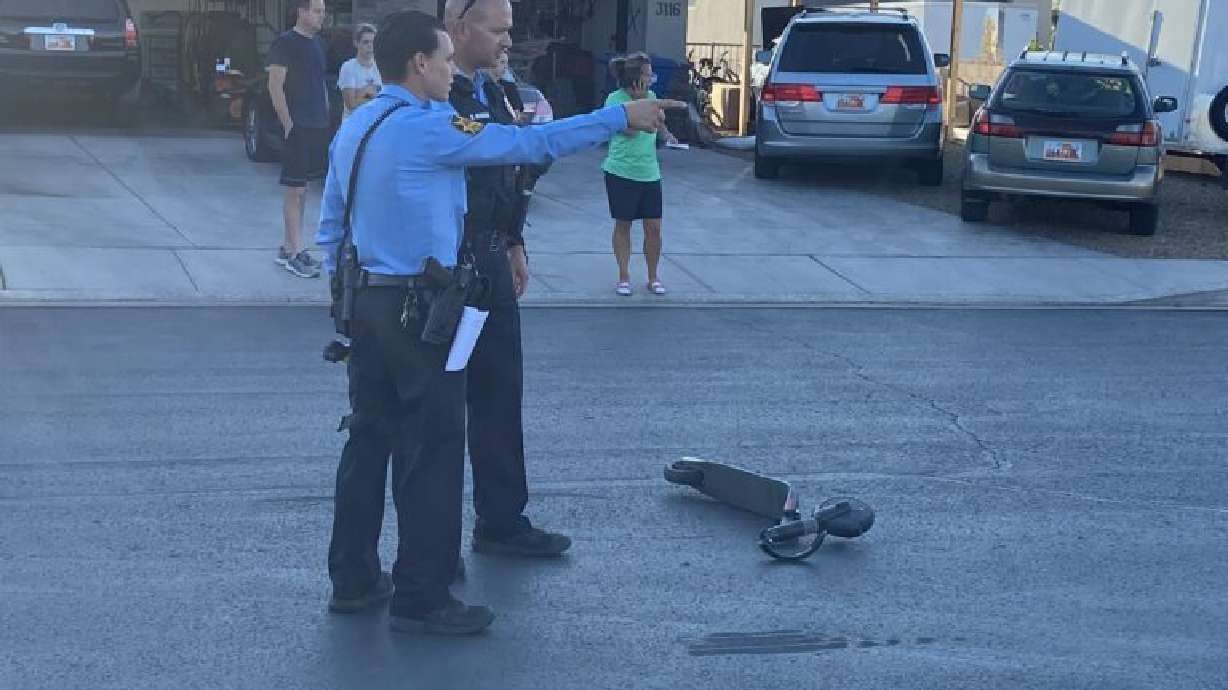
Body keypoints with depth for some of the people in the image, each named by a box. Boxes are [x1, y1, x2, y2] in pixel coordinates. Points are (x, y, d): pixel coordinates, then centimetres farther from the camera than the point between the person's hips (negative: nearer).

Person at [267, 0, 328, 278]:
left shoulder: (318, 43, 14)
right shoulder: (285, 43, -10)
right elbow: (275, 86, -13)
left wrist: (325, 118, 15)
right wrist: (288, 124, -16)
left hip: (318, 127, 8)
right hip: (297, 128, -8)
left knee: (302, 188, 11)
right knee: (294, 190, -6)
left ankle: (288, 246, 19)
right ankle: (294, 252, -5)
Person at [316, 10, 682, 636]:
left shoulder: (352, 128, 11)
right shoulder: (429, 128, -15)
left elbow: (330, 225, 15)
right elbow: (532, 144, -13)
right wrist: (621, 118, -5)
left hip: (365, 302, 9)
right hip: (419, 309, -9)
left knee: (369, 438, 14)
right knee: (431, 451, -1)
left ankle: (353, 579, 22)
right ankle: (421, 598, 5)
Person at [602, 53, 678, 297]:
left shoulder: (651, 96, 6)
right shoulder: (616, 99, -11)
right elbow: (630, 130, -22)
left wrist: (666, 134, 6)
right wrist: (639, 101, -21)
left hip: (650, 173, 5)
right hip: (621, 172, -5)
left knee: (653, 227, 3)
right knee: (623, 224, 6)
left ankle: (653, 277, 16)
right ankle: (624, 277, 16)